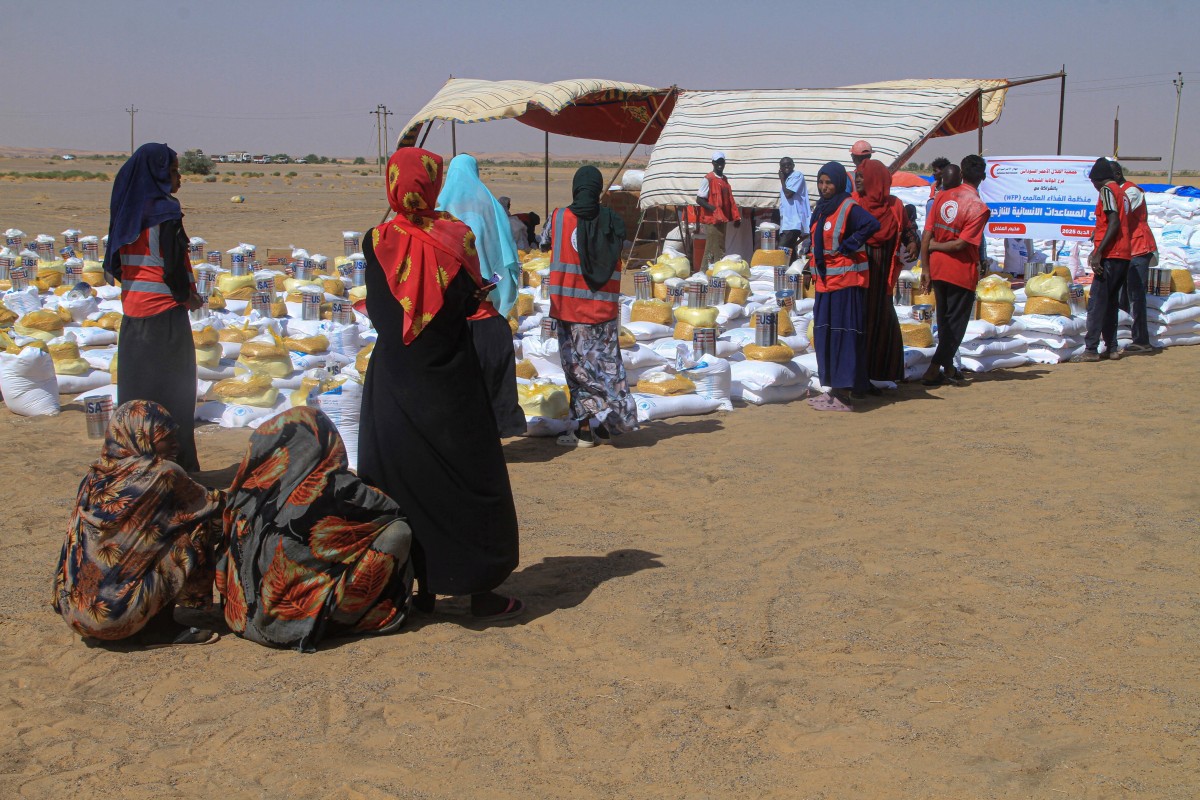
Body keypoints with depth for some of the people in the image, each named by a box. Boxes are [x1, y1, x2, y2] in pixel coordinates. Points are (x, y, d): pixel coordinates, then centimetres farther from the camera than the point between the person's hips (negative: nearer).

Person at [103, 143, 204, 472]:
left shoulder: (128, 211, 9)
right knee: (172, 394, 0)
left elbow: (115, 265, 12)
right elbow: (174, 266, -18)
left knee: (136, 387, 13)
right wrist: (189, 297, -1)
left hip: (133, 311, 7)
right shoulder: (164, 212, -13)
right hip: (164, 312, -7)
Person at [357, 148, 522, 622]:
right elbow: (471, 302, -4)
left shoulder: (377, 242, -7)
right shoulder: (455, 236, -10)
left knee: (405, 481, 11)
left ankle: (423, 587, 16)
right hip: (450, 383, -1)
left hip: (395, 383, 1)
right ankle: (481, 591, 12)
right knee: (468, 481, 8)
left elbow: (376, 312, 0)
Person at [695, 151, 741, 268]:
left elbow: (729, 201, 20)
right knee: (714, 250, -10)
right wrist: (714, 209, -23)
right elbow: (699, 200, -12)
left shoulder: (725, 180, 15)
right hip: (711, 221, -8)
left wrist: (736, 217, 12)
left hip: (721, 220, 8)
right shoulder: (708, 179, -9)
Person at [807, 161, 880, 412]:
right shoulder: (821, 208, 13)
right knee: (825, 333, 10)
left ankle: (843, 395, -6)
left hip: (845, 280, -9)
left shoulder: (849, 208, -13)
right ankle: (834, 389, 18)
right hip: (825, 281, 9)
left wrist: (847, 247, -21)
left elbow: (872, 224, -29)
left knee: (843, 335, -8)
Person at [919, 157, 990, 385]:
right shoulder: (979, 208, -15)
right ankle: (933, 370, 1)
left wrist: (926, 268, 1)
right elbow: (960, 244, -20)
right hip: (962, 272, -5)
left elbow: (927, 235, -3)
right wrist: (935, 246, -4)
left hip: (937, 269, 5)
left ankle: (948, 367, 29)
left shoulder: (942, 196, -1)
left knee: (944, 321, 18)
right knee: (956, 323, 6)